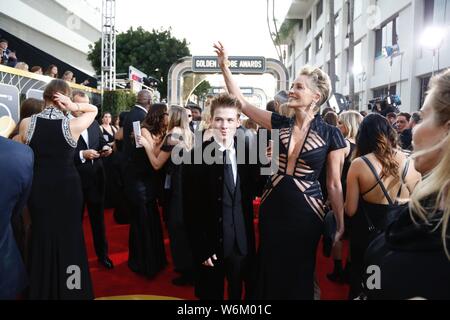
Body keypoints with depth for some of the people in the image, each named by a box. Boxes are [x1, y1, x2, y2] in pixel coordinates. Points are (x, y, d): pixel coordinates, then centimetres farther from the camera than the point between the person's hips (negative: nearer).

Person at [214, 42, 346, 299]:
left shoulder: (330, 134, -9)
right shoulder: (280, 124, 0)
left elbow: (335, 184, -5)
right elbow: (242, 103, 1)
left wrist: (341, 225, -2)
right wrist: (225, 66, -3)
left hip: (306, 212, -3)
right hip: (272, 208, 3)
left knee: (299, 275, 15)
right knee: (270, 272, 18)